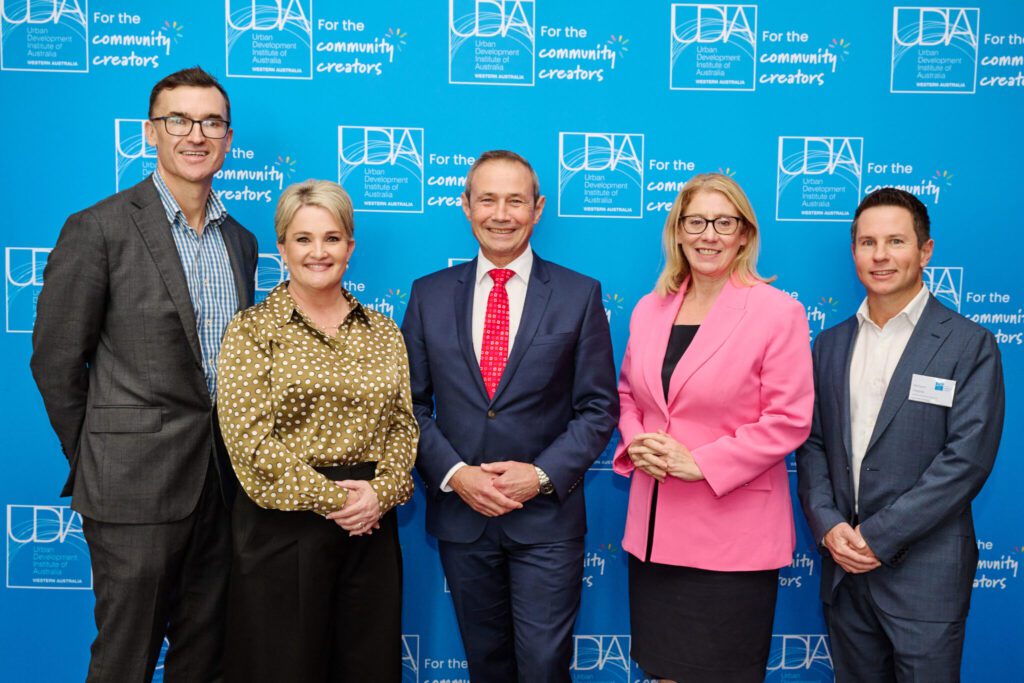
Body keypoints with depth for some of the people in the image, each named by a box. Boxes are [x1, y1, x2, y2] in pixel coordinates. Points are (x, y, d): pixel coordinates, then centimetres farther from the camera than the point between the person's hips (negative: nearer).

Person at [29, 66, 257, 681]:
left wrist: (238, 456, 12)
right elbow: (55, 360, -5)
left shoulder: (241, 241, 11)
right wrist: (97, 463, 0)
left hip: (223, 480, 5)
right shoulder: (99, 229, -7)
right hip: (136, 488, -5)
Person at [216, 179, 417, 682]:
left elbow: (403, 425, 6)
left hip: (371, 526, 4)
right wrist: (330, 497, -13)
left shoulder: (383, 332, 10)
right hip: (284, 527, -3)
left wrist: (381, 492, -11)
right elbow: (249, 436, -11)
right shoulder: (253, 330, -2)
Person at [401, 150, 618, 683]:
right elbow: (411, 403, 4)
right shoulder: (429, 295, 4)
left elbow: (598, 408, -2)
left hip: (546, 518, -2)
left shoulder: (579, 295, -1)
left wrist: (543, 475, -14)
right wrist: (453, 473, -10)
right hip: (460, 514, 2)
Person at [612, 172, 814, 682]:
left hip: (732, 532, -5)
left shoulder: (778, 312, -9)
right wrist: (635, 441, -4)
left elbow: (788, 420, -12)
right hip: (656, 527, 5)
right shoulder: (649, 310, 8)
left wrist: (701, 462, -18)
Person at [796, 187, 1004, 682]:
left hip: (924, 573, -4)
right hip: (844, 568, 4)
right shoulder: (830, 344, 9)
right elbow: (812, 444, 8)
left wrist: (879, 536, -16)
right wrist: (828, 525, -8)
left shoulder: (969, 345, -6)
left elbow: (967, 458, -13)